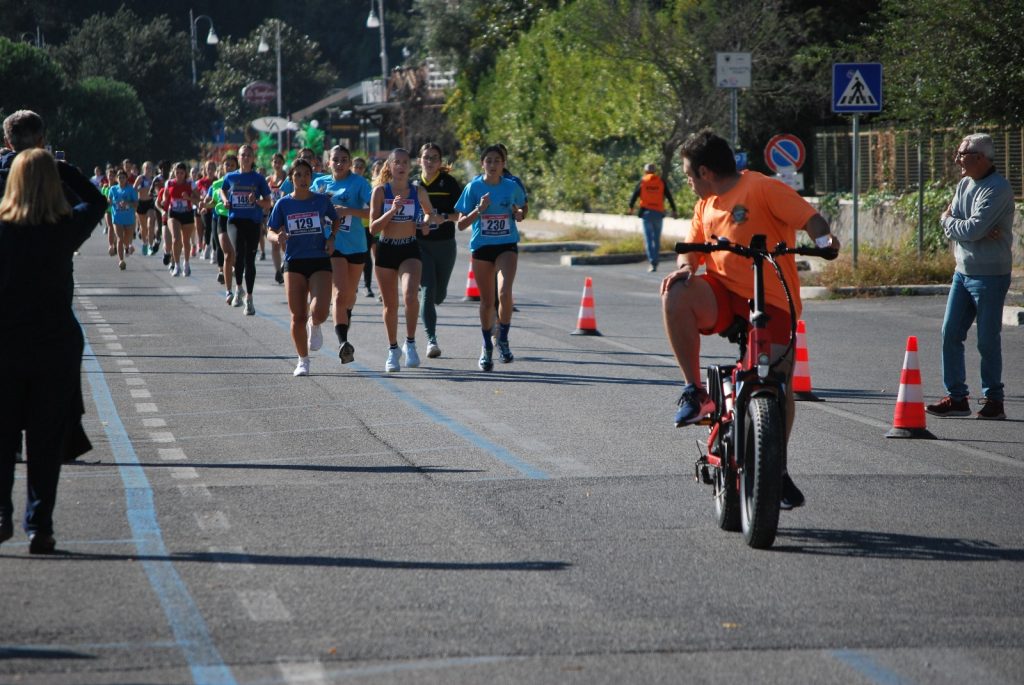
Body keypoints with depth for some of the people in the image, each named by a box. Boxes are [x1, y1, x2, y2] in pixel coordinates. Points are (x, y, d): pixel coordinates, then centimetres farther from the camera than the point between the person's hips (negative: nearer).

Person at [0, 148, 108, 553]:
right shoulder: (67, 229, -5)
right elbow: (97, 200, 13)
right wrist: (61, 168, 11)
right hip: (57, 345, 0)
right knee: (47, 440, 6)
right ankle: (39, 526, 4)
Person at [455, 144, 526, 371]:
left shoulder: (512, 186, 1)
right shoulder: (473, 188, -3)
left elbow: (522, 208, 20)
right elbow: (461, 224, -3)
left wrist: (519, 214, -4)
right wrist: (479, 210, -18)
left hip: (507, 246, 0)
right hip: (481, 248, 0)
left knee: (504, 292, -23)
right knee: (487, 300, 7)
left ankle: (503, 341, -6)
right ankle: (487, 347, 26)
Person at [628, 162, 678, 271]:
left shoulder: (643, 182, 2)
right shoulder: (661, 182, 6)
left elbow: (634, 195, 3)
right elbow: (669, 197, 4)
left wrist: (631, 207, 18)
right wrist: (674, 210, 10)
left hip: (646, 212, -2)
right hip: (659, 213, 2)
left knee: (648, 239, -2)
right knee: (657, 239, 11)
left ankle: (652, 262, -15)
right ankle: (655, 263, 11)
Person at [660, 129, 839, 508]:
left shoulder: (762, 188, -5)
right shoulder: (706, 205, 18)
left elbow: (808, 217, -12)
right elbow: (693, 247, 17)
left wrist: (824, 239, -33)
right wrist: (686, 266, -7)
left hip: (770, 299, -5)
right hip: (722, 294, 5)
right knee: (676, 294, -27)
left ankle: (778, 468, 12)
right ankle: (694, 392, -19)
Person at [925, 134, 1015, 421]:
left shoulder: (998, 189, -16)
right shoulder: (964, 184, 11)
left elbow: (972, 229, -24)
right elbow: (948, 225, 3)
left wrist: (949, 221, -4)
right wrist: (978, 233, -15)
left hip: (990, 275, -8)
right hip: (963, 272, 8)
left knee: (988, 340, -2)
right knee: (950, 334, 5)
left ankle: (993, 400, 8)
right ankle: (956, 397, 11)